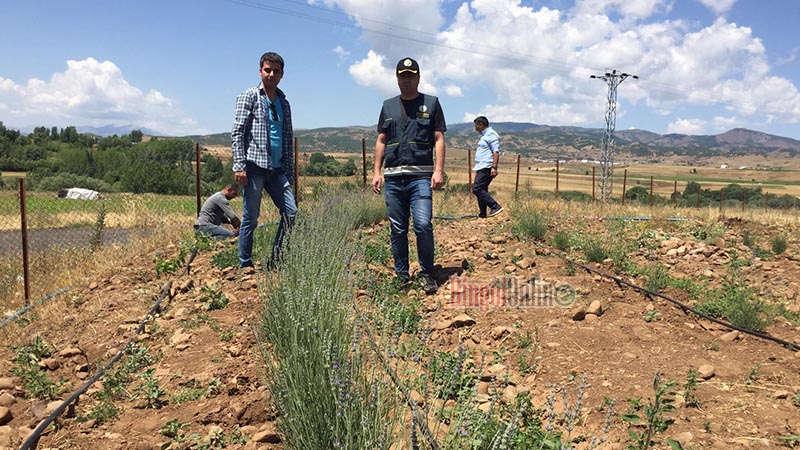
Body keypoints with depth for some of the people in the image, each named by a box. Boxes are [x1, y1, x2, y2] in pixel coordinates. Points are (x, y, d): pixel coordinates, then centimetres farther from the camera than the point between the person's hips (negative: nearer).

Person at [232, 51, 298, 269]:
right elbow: (237, 133, -6)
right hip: (254, 166, -6)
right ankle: (245, 265, 11)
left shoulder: (283, 102, 16)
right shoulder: (249, 96, 0)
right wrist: (239, 166, -15)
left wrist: (289, 171, 14)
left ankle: (276, 259, 14)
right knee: (251, 218, -1)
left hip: (277, 169, 6)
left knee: (290, 212, 1)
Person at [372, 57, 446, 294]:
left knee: (423, 225, -14)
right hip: (393, 177, 3)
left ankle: (427, 275, 1)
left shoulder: (431, 103, 9)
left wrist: (438, 170, -9)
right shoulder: (388, 106, 17)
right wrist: (376, 172, 7)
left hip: (421, 176, -3)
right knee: (397, 229, 6)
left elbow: (439, 139, 3)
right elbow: (381, 141, 16)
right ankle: (401, 276, 16)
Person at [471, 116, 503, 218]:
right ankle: (482, 215, 13)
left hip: (486, 168, -10)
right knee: (481, 190, 9)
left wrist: (494, 167, -26)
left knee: (477, 189, -17)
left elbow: (496, 152, -18)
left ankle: (495, 207, -16)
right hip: (482, 168, 10)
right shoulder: (484, 136, 23)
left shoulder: (491, 135, -9)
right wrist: (476, 168, 24)